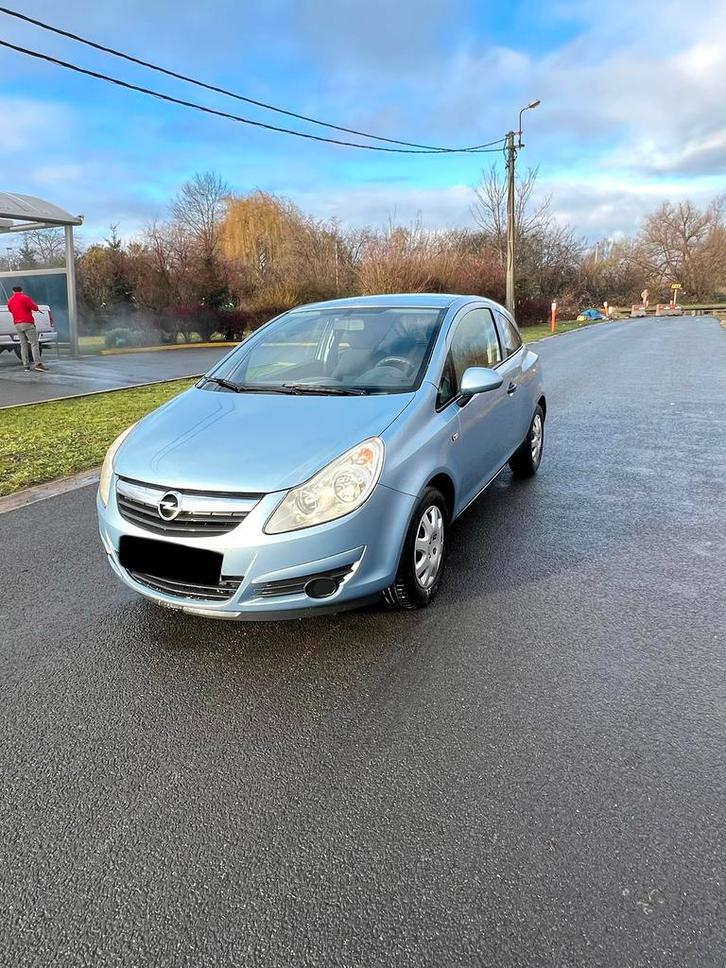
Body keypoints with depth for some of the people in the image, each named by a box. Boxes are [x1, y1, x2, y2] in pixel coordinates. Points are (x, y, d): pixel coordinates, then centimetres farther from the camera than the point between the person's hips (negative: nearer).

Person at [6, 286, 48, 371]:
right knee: (34, 343, -10)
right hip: (27, 323, -6)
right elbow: (35, 308, -8)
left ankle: (26, 365, 0)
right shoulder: (25, 298, -5)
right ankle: (38, 363, -23)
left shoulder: (10, 301, 14)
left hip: (17, 324, 6)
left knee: (23, 344, 7)